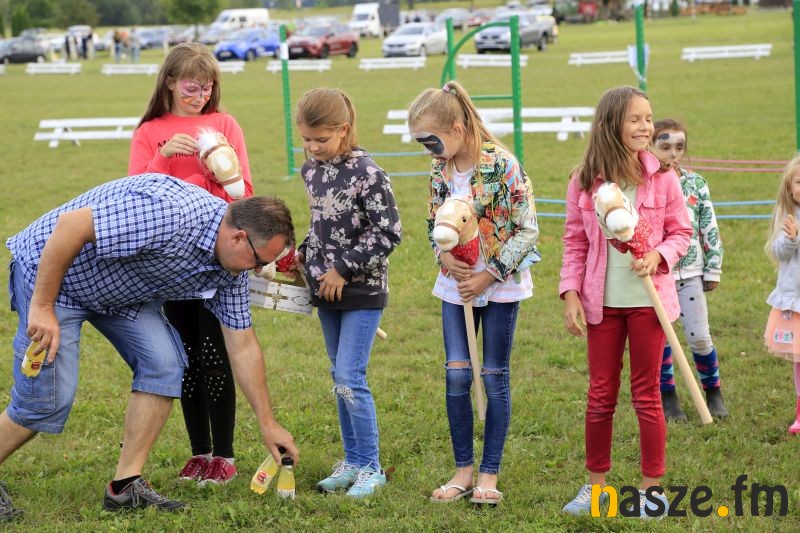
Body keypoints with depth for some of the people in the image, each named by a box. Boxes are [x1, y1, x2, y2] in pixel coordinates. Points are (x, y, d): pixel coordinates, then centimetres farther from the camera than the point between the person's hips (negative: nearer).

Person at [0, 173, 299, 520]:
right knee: (50, 400, -12)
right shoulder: (172, 214, -35)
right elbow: (70, 224, -34)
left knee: (163, 362, -8)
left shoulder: (231, 263, -6)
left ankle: (126, 485, 0)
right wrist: (42, 307, -28)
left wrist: (267, 424, 5)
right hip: (50, 270, -8)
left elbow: (242, 345, 3)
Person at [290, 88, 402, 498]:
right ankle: (352, 462, 22)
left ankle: (371, 467, 0)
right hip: (327, 290, 7)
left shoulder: (366, 173, -17)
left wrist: (344, 269, -15)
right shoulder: (311, 171, 5)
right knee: (340, 379, 13)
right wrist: (303, 256, 4)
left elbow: (388, 233, -16)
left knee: (350, 379, -11)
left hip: (362, 290, -7)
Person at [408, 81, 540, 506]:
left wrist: (490, 274, -18)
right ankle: (463, 470, 14)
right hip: (456, 283, 5)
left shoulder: (501, 164, -18)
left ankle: (489, 474, 11)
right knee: (456, 375, 2)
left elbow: (528, 229, -15)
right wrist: (444, 256, -10)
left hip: (500, 283, -5)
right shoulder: (440, 168, 0)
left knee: (494, 376, 3)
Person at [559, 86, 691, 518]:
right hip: (602, 302, 1)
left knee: (646, 394, 7)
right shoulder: (584, 180, -4)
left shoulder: (661, 176, -6)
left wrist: (658, 256, -18)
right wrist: (570, 293, -4)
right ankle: (595, 484, 22)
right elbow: (575, 242, 2)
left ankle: (653, 487, 17)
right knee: (600, 394, 10)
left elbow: (681, 232, 1)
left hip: (648, 298, -1)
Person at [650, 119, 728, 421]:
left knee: (699, 337, 1)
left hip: (690, 272, 1)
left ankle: (713, 391, 21)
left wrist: (713, 269, 4)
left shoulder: (696, 183, 1)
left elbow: (710, 229, 4)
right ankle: (668, 397, 21)